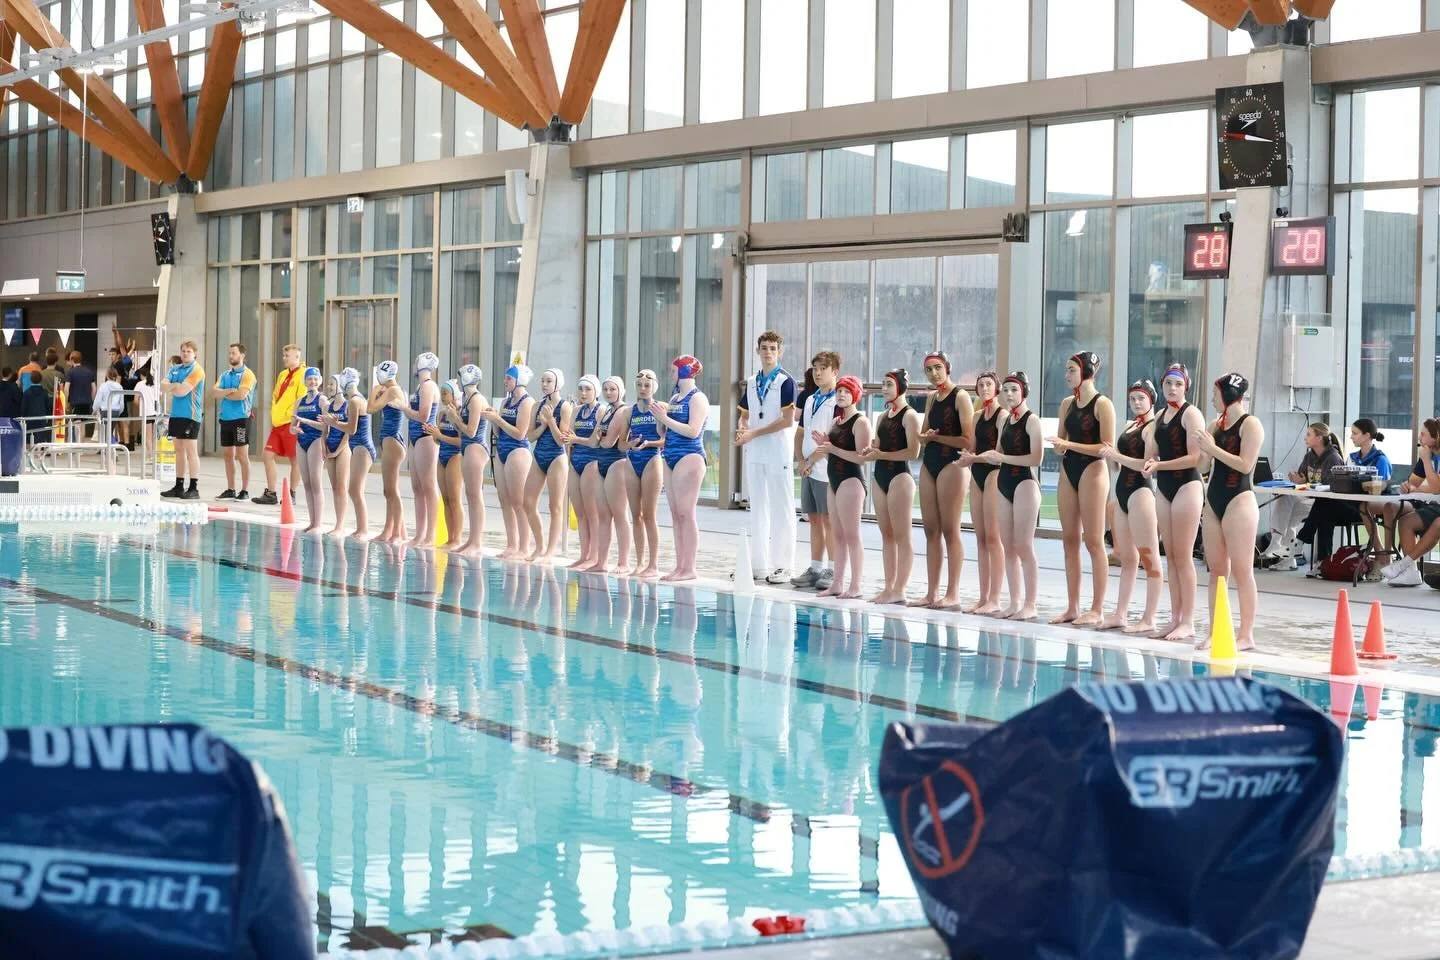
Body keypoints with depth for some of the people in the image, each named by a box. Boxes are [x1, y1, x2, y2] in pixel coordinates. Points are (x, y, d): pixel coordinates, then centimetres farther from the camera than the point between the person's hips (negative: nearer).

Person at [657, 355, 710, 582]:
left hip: (689, 457, -9)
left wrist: (665, 418, -15)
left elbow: (693, 430, -17)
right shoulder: (674, 398, 18)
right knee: (676, 515, 7)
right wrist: (659, 415, 4)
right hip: (671, 457, 9)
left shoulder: (697, 398, -7)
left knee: (686, 513, -10)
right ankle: (679, 565, 9)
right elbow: (665, 431, 23)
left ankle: (689, 568, -9)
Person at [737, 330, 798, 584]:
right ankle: (759, 565, 14)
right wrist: (741, 430, -3)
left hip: (779, 454, -6)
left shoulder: (786, 382, -6)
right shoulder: (751, 382, 13)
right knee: (757, 509, 9)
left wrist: (753, 433, -14)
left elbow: (788, 420, -13)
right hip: (755, 454, 6)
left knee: (781, 510, -3)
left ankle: (782, 566, 0)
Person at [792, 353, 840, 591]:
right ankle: (815, 568, 15)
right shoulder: (810, 400, 16)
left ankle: (833, 571, 0)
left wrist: (811, 460, -12)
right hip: (808, 470, 8)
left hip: (826, 469, -8)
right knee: (814, 519, 10)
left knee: (829, 520, -4)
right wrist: (802, 461, 5)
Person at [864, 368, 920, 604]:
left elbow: (913, 452, -16)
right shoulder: (883, 416, 17)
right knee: (887, 535, 9)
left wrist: (882, 454, -14)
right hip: (880, 476, 8)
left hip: (899, 477, -8)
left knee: (901, 536, -6)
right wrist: (870, 451, -2)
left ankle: (899, 590, -6)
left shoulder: (909, 415, -7)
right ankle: (889, 587, 11)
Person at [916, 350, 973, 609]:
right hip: (929, 464, 8)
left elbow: (968, 441, -14)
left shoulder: (960, 397, -7)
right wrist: (925, 437, -2)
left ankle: (953, 593, -3)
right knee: (931, 530, 6)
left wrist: (937, 437, -11)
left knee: (949, 530, -6)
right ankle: (932, 592, 9)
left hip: (952, 464, -8)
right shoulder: (931, 399, 16)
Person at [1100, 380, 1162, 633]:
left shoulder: (1152, 427, -8)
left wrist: (1118, 456, -17)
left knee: (1148, 556, -7)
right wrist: (1111, 455, 9)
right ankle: (1120, 614, 14)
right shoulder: (1129, 426, 19)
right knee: (1127, 558, 11)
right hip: (1122, 491, 9)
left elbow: (1148, 465, -18)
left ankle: (1149, 619, -8)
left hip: (1140, 491, -9)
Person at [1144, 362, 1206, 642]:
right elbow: (1151, 454, 17)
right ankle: (1175, 618, 12)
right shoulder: (1160, 416, 15)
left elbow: (1194, 457, -16)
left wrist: (1159, 465, -19)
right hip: (1164, 487, 8)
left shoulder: (1191, 414, -8)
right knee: (1170, 555, 8)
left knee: (1183, 556, -8)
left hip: (1187, 486, -8)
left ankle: (1188, 622, -5)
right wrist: (1150, 464, -5)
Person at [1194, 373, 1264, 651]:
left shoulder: (1250, 424, -7)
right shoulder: (1216, 425, 14)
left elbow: (1245, 464, -16)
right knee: (1216, 570, 7)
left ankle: (1246, 634, -4)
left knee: (1241, 571, -6)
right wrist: (1199, 445, 0)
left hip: (1238, 500, -8)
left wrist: (1213, 448, -15)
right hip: (1213, 500, 8)